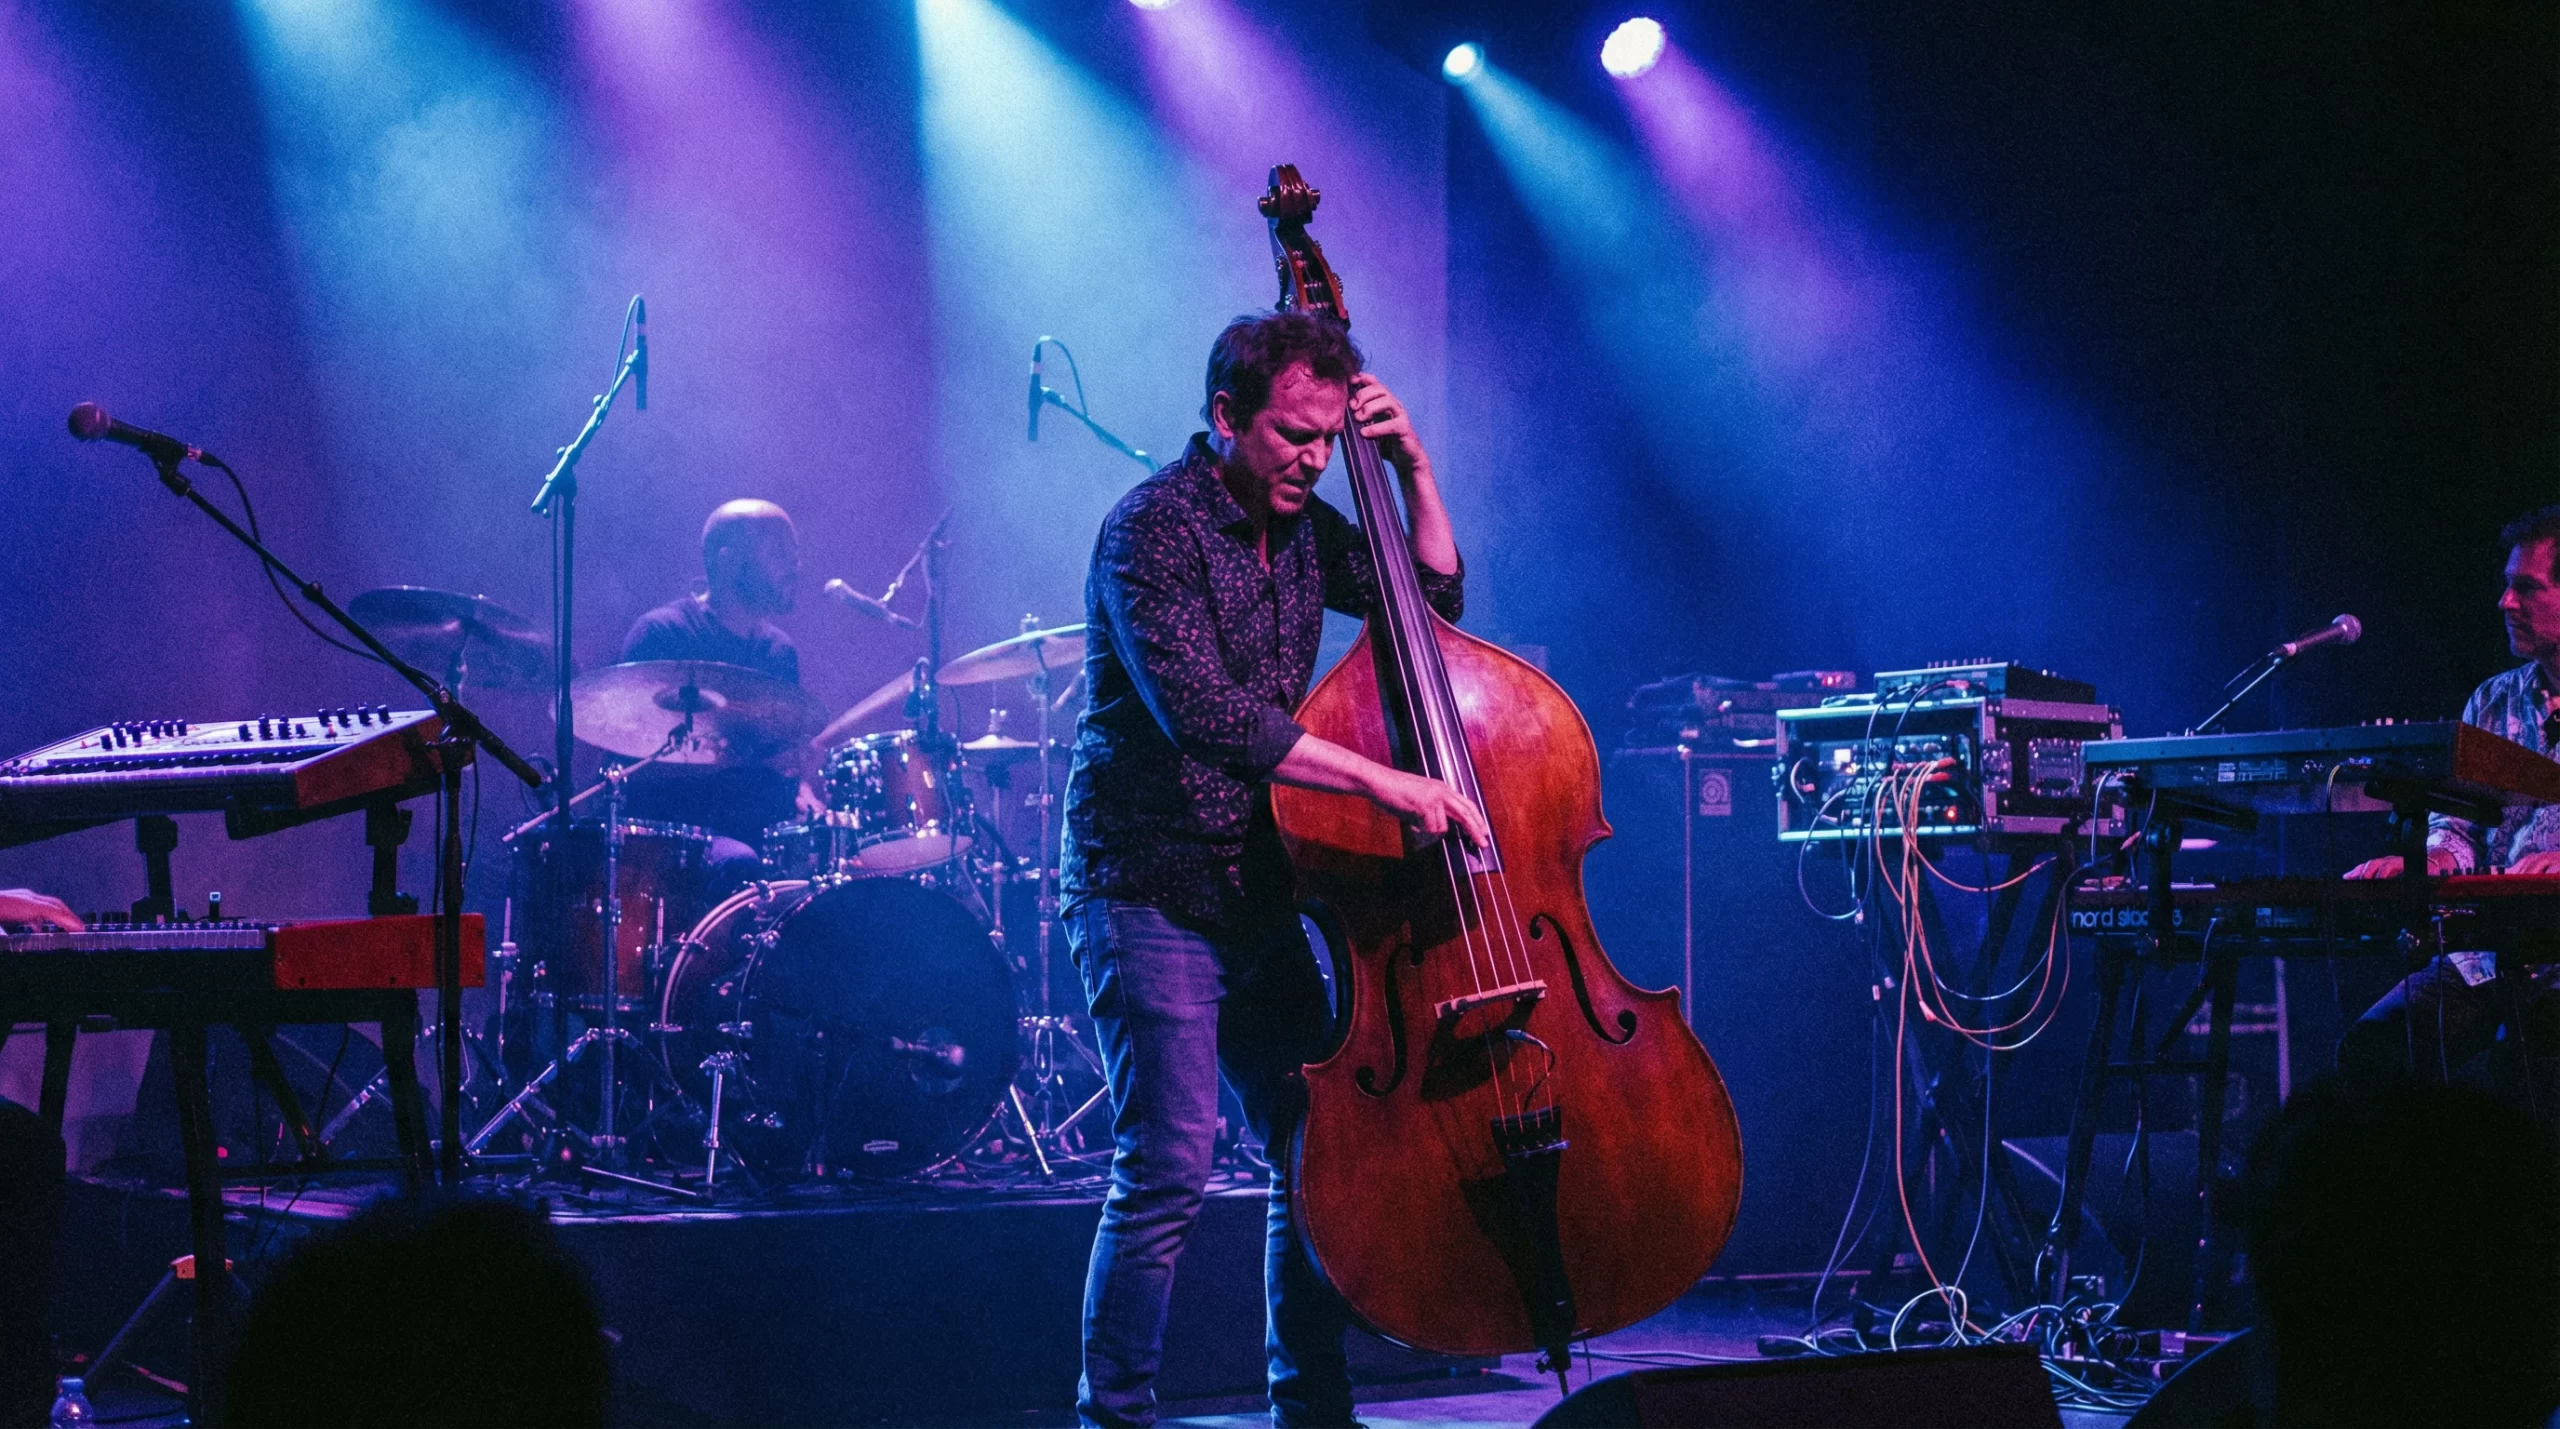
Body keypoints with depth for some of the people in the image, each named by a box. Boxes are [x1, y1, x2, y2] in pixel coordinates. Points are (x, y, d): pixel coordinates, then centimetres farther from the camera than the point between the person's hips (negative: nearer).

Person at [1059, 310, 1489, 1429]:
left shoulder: (1302, 527, 10)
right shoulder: (1154, 528, -14)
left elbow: (1435, 601, 19)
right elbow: (1204, 714, -26)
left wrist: (1413, 469, 4)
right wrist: (1379, 782, -28)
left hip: (1259, 897, 8)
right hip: (1149, 894, -8)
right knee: (1168, 1170, -13)